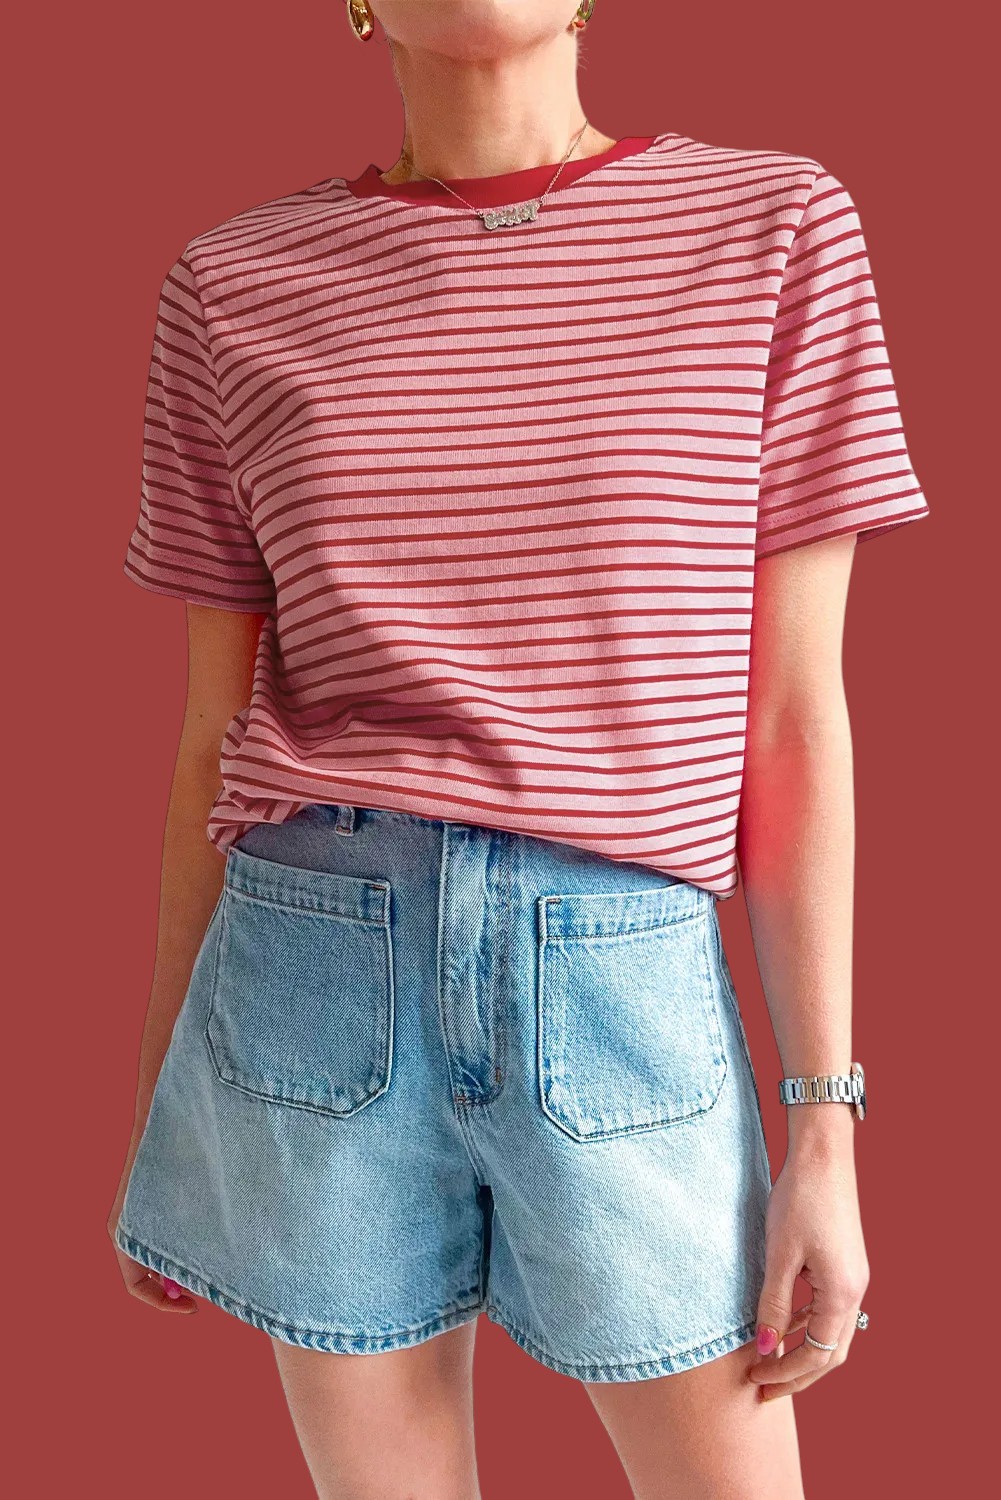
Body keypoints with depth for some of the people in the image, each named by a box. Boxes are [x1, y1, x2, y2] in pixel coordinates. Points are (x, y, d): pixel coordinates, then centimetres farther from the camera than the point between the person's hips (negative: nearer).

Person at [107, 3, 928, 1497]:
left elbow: (793, 716, -1)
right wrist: (161, 1110, 13)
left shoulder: (776, 228, 1)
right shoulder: (235, 287, 4)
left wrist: (827, 1127, -1)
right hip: (314, 969, 1)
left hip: (626, 987, 0)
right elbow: (213, 732, 9)